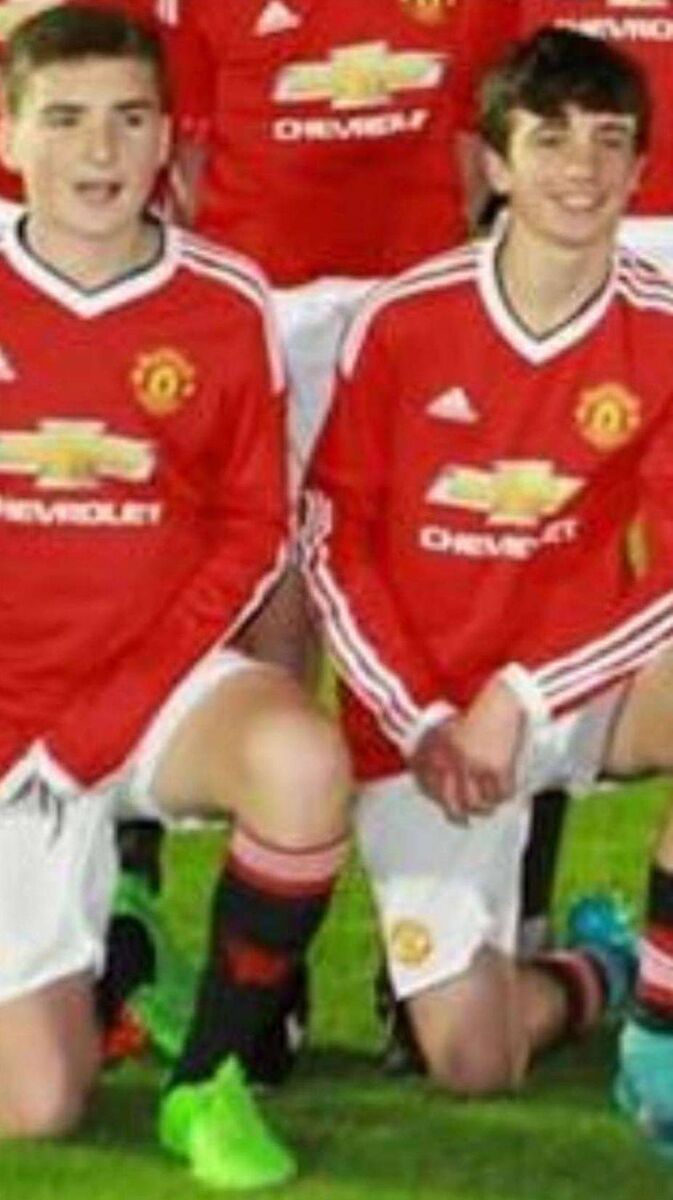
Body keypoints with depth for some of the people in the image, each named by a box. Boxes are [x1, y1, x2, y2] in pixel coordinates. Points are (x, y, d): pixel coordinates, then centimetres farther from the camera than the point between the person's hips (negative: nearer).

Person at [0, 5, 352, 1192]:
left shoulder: (226, 305, -6)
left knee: (301, 760, -36)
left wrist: (101, 722, -13)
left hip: (160, 681, 0)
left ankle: (208, 1079, -13)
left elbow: (252, 533, -2)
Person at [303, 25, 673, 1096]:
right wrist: (420, 722, -12)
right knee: (472, 1064, -12)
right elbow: (333, 544, -3)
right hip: (417, 716, 0)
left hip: (574, 696, 0)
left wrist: (521, 698, -20)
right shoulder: (404, 323, -9)